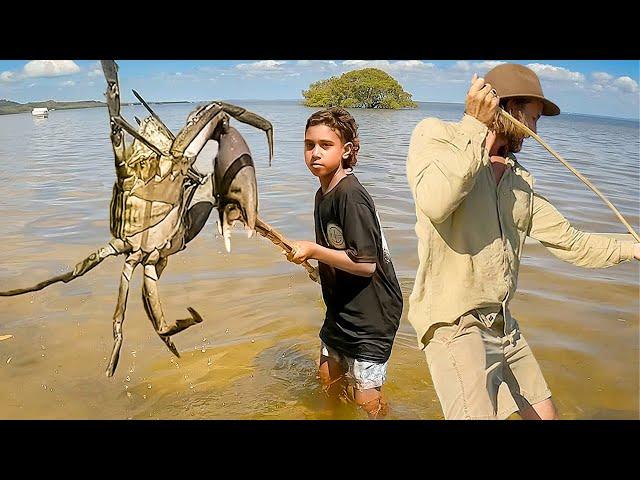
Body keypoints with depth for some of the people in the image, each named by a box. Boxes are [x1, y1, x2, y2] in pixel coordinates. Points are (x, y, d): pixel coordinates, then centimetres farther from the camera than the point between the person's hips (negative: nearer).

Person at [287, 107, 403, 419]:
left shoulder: (351, 195, -24)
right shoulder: (323, 194, 4)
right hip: (341, 308, 9)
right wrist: (310, 257, 7)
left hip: (372, 314, -8)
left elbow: (366, 264, -27)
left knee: (366, 399, 2)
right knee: (328, 377, 22)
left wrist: (313, 250, -23)